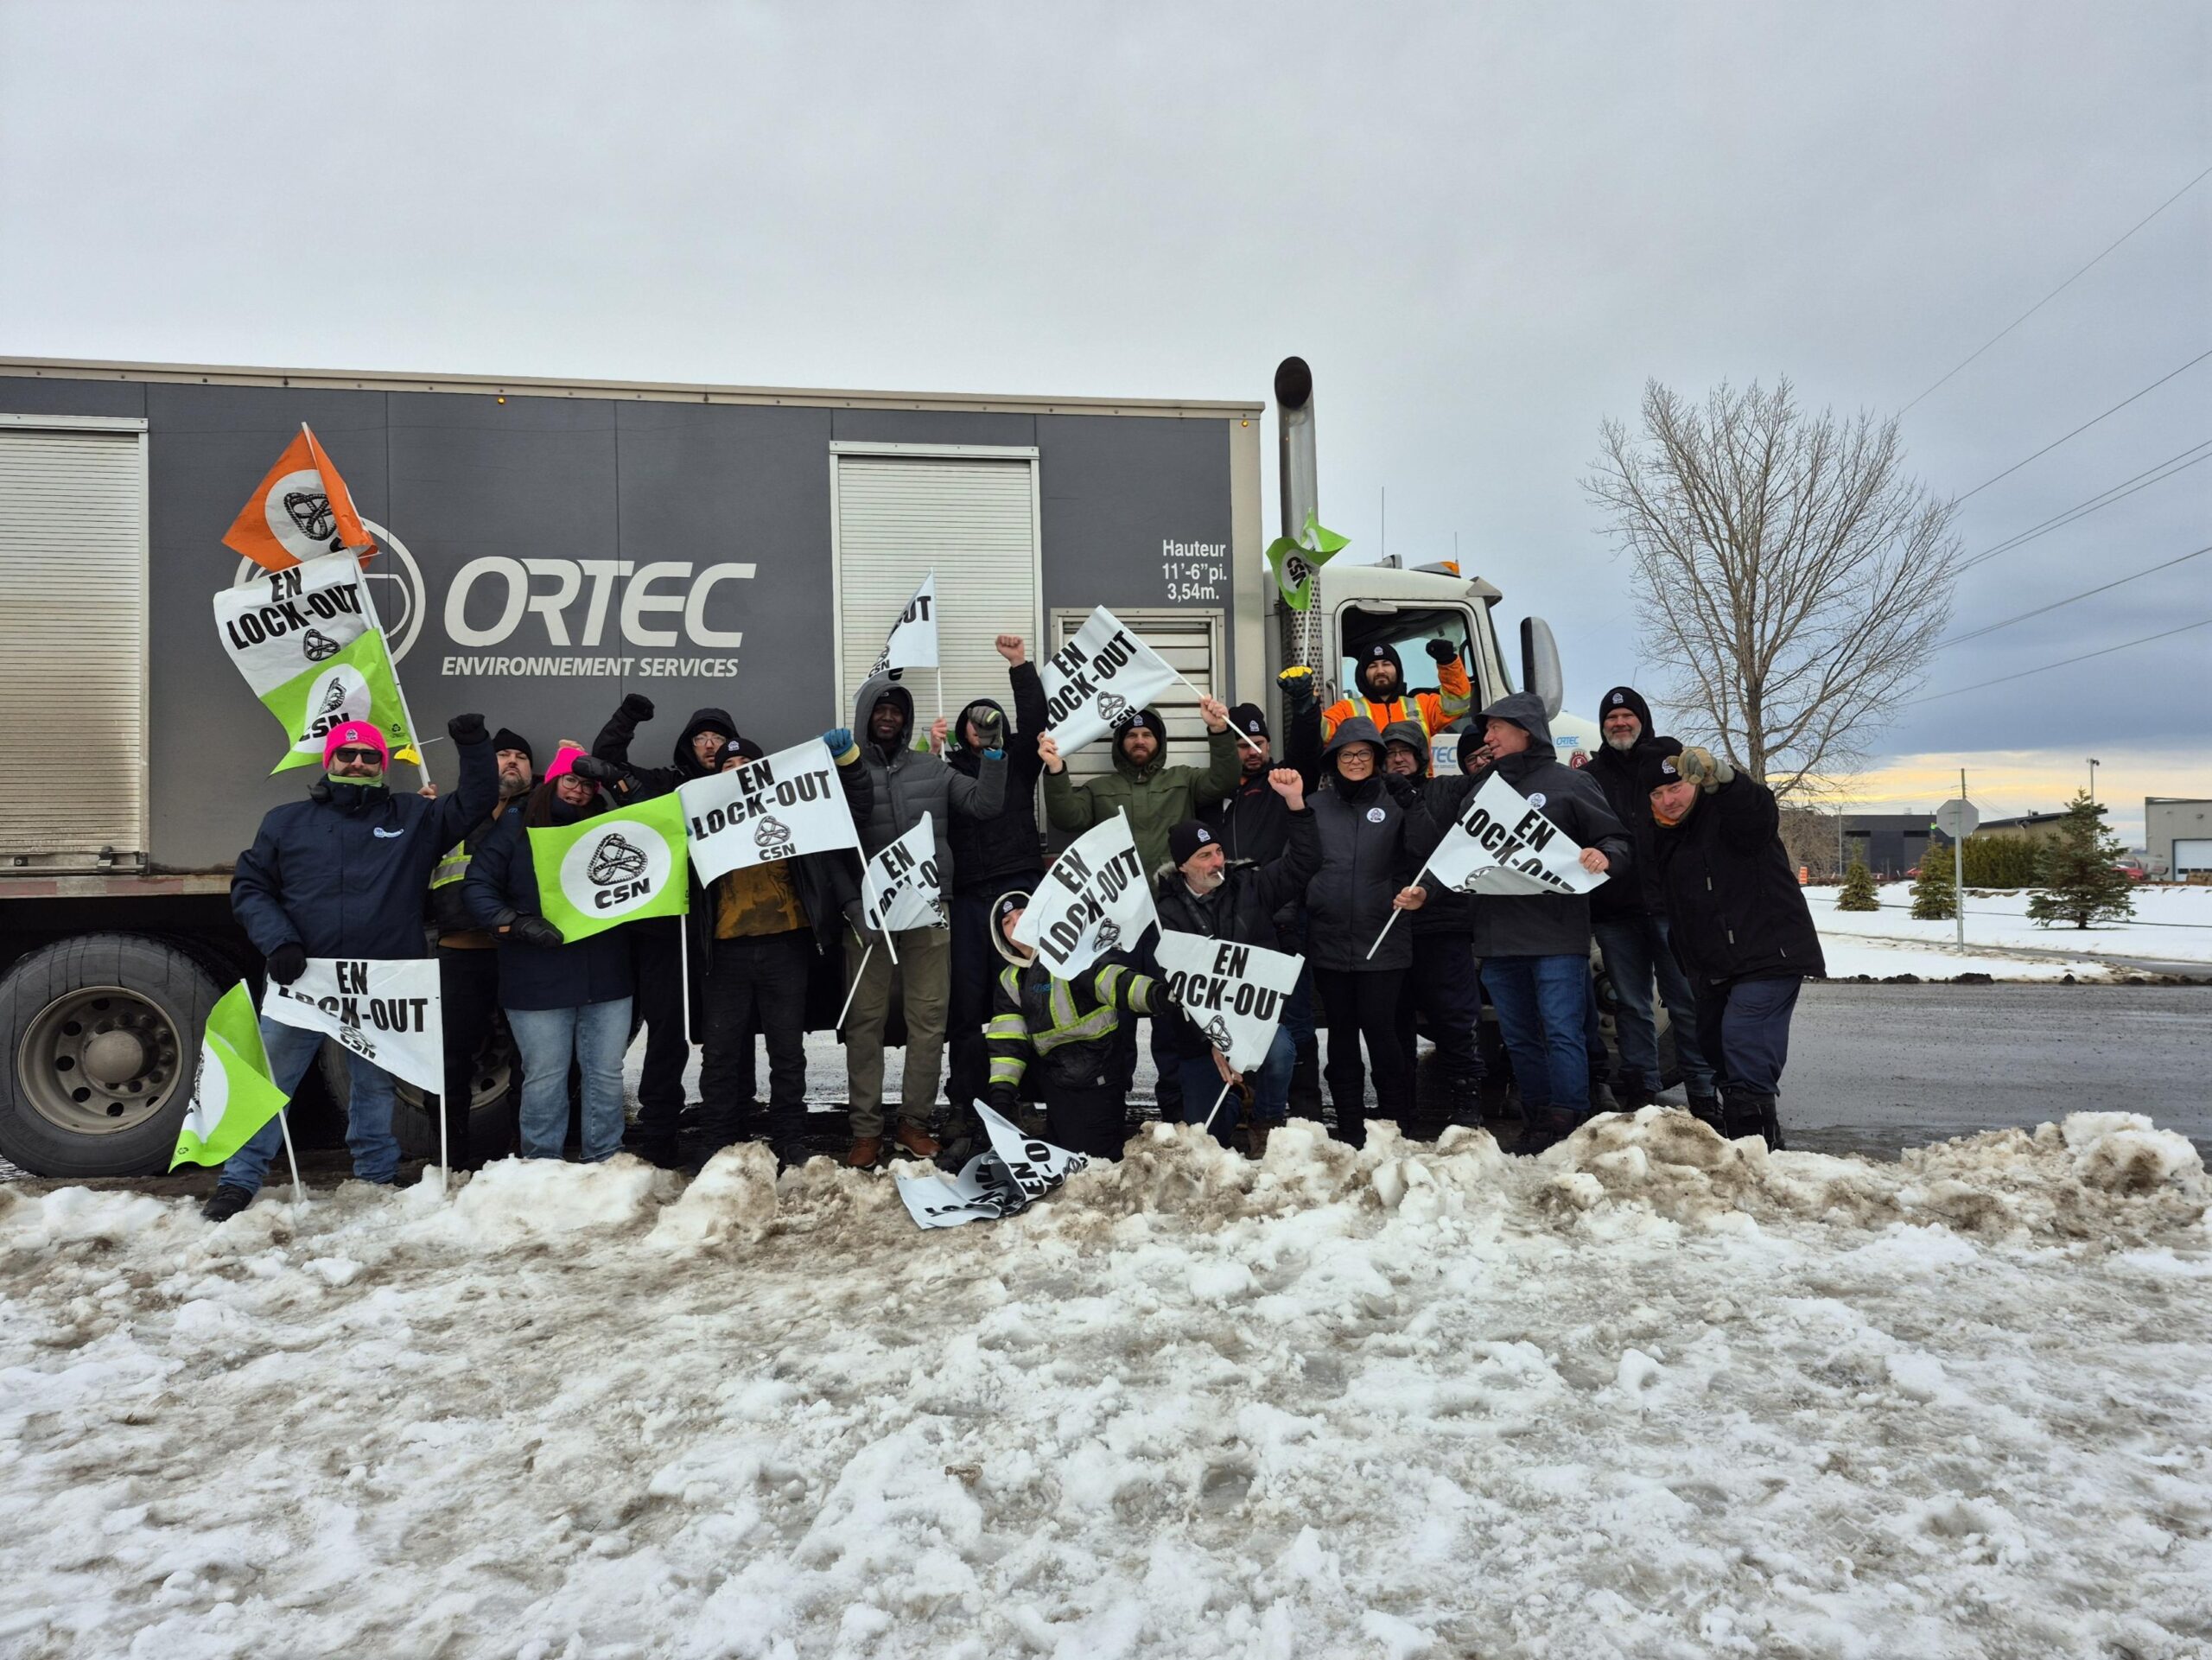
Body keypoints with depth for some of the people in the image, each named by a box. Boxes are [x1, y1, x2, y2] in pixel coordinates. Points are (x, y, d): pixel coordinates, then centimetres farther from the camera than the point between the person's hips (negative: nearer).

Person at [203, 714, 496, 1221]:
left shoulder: (414, 818, 7)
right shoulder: (286, 821, 8)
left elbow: (475, 803, 6)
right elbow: (249, 887, 7)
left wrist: (473, 746, -8)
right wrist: (277, 941, -8)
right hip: (301, 981, 0)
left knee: (375, 1087, 14)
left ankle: (378, 1177, 27)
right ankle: (239, 1182, 14)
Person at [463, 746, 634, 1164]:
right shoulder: (516, 827, 4)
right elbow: (477, 885, -2)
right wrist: (516, 924, -15)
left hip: (606, 976, 3)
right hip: (539, 981, -3)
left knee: (606, 1075, 8)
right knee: (544, 1079, 3)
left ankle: (605, 1160, 18)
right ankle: (541, 1165, 16)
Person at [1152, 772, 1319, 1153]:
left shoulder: (1248, 886, 1)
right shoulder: (1166, 911, -8)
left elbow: (1302, 863, -5)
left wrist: (1295, 802, -18)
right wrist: (1211, 1041, -24)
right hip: (1200, 1031, -1)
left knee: (1280, 1051, -35)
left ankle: (1265, 1126, -6)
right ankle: (1230, 1108, 40)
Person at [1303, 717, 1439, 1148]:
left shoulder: (1395, 802, 4)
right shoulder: (1317, 806, 10)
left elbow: (1425, 855, -6)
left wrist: (1413, 808, -18)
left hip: (1382, 939, -3)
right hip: (1328, 940, 3)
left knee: (1380, 1030, -5)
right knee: (1341, 1033, 9)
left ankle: (1395, 1121, 9)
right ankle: (1349, 1125, 19)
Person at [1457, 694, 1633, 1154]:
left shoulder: (1569, 783, 2)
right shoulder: (1482, 788, 17)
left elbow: (1619, 843, 0)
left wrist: (1604, 856, -21)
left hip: (1556, 933, -6)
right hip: (1497, 936, 6)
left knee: (1562, 1032, -8)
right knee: (1518, 1038, 11)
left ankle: (1567, 1124, -4)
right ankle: (1535, 1123, 20)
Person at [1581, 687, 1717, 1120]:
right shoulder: (1590, 775, 14)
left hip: (1670, 905, -2)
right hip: (1615, 911, 2)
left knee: (1686, 1002, 1)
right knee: (1631, 1006, 8)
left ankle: (1703, 1095, 8)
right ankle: (1639, 1093, 15)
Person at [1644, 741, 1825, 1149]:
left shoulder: (1727, 809, -12)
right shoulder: (1664, 834, 13)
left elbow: (1760, 813, -37)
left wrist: (1721, 777, -50)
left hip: (1769, 956, -9)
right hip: (1718, 967, 9)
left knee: (1743, 1039, -21)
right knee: (1713, 1043, 16)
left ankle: (1756, 1138, -17)